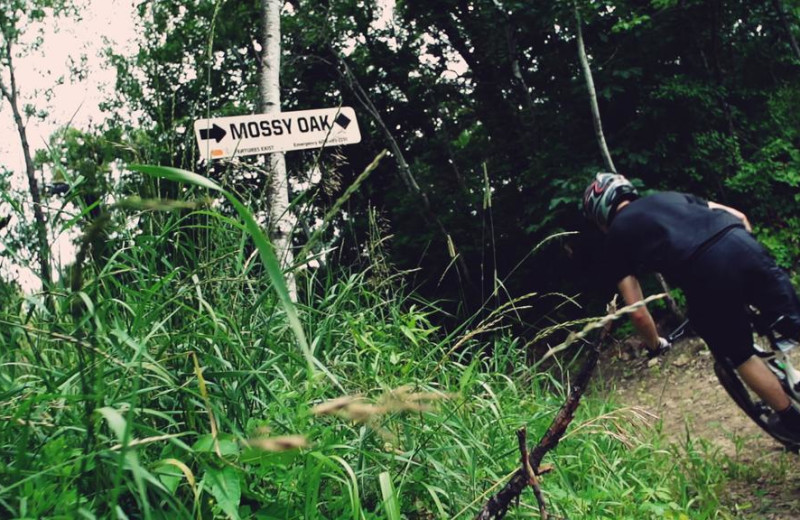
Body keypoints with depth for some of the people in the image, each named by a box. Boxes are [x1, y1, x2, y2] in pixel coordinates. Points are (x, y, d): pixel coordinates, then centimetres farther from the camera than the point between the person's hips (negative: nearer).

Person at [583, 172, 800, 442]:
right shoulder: (669, 195, 35)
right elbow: (740, 217, 30)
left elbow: (638, 313, 18)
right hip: (744, 245, 4)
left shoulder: (616, 238, 23)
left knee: (741, 357, 20)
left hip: (705, 274, -4)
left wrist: (655, 345, 37)